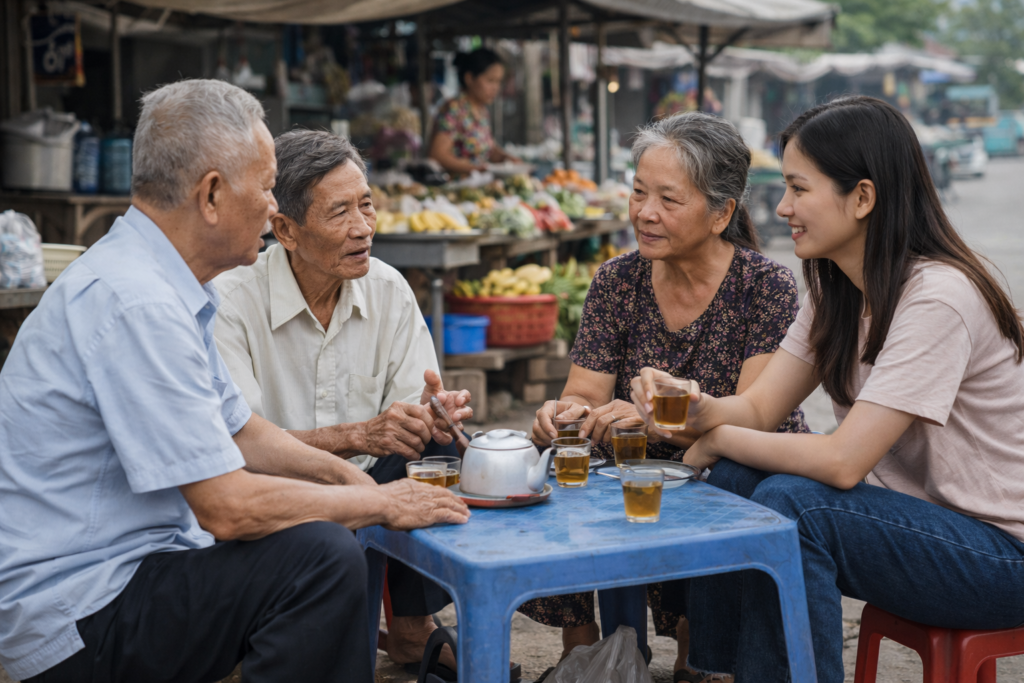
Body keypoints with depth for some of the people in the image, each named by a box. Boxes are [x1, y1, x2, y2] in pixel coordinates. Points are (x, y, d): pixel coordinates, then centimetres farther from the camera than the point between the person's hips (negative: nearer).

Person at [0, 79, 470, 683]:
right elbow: (227, 507, -25)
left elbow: (242, 431, 19)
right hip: (72, 612, -10)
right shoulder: (135, 304, -24)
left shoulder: (161, 286, 9)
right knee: (321, 555, -22)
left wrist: (345, 474, 3)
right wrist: (383, 503, -12)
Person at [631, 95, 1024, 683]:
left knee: (790, 502, -26)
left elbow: (843, 460, -27)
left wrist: (719, 440, -15)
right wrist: (695, 409, -22)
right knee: (733, 480, -9)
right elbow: (759, 408, -1)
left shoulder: (939, 298, -24)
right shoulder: (837, 292, 4)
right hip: (911, 510, 8)